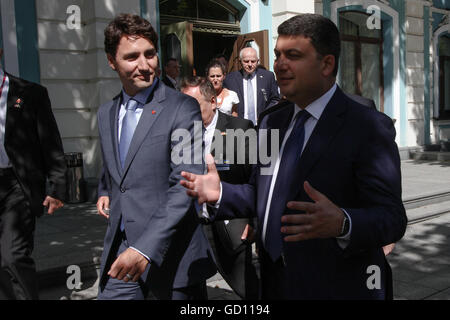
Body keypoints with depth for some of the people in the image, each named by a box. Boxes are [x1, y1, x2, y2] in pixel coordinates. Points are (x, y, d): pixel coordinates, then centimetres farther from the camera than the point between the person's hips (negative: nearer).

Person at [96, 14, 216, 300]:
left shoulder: (183, 109, -11)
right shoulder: (106, 113, 10)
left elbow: (185, 187, -18)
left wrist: (145, 249, -25)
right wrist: (105, 192, 8)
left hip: (170, 255, -5)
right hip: (119, 254, 5)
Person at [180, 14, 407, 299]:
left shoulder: (370, 128, -14)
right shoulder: (271, 121, 7)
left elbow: (391, 219, -20)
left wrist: (342, 224, -39)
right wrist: (221, 194, -5)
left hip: (337, 288, -5)